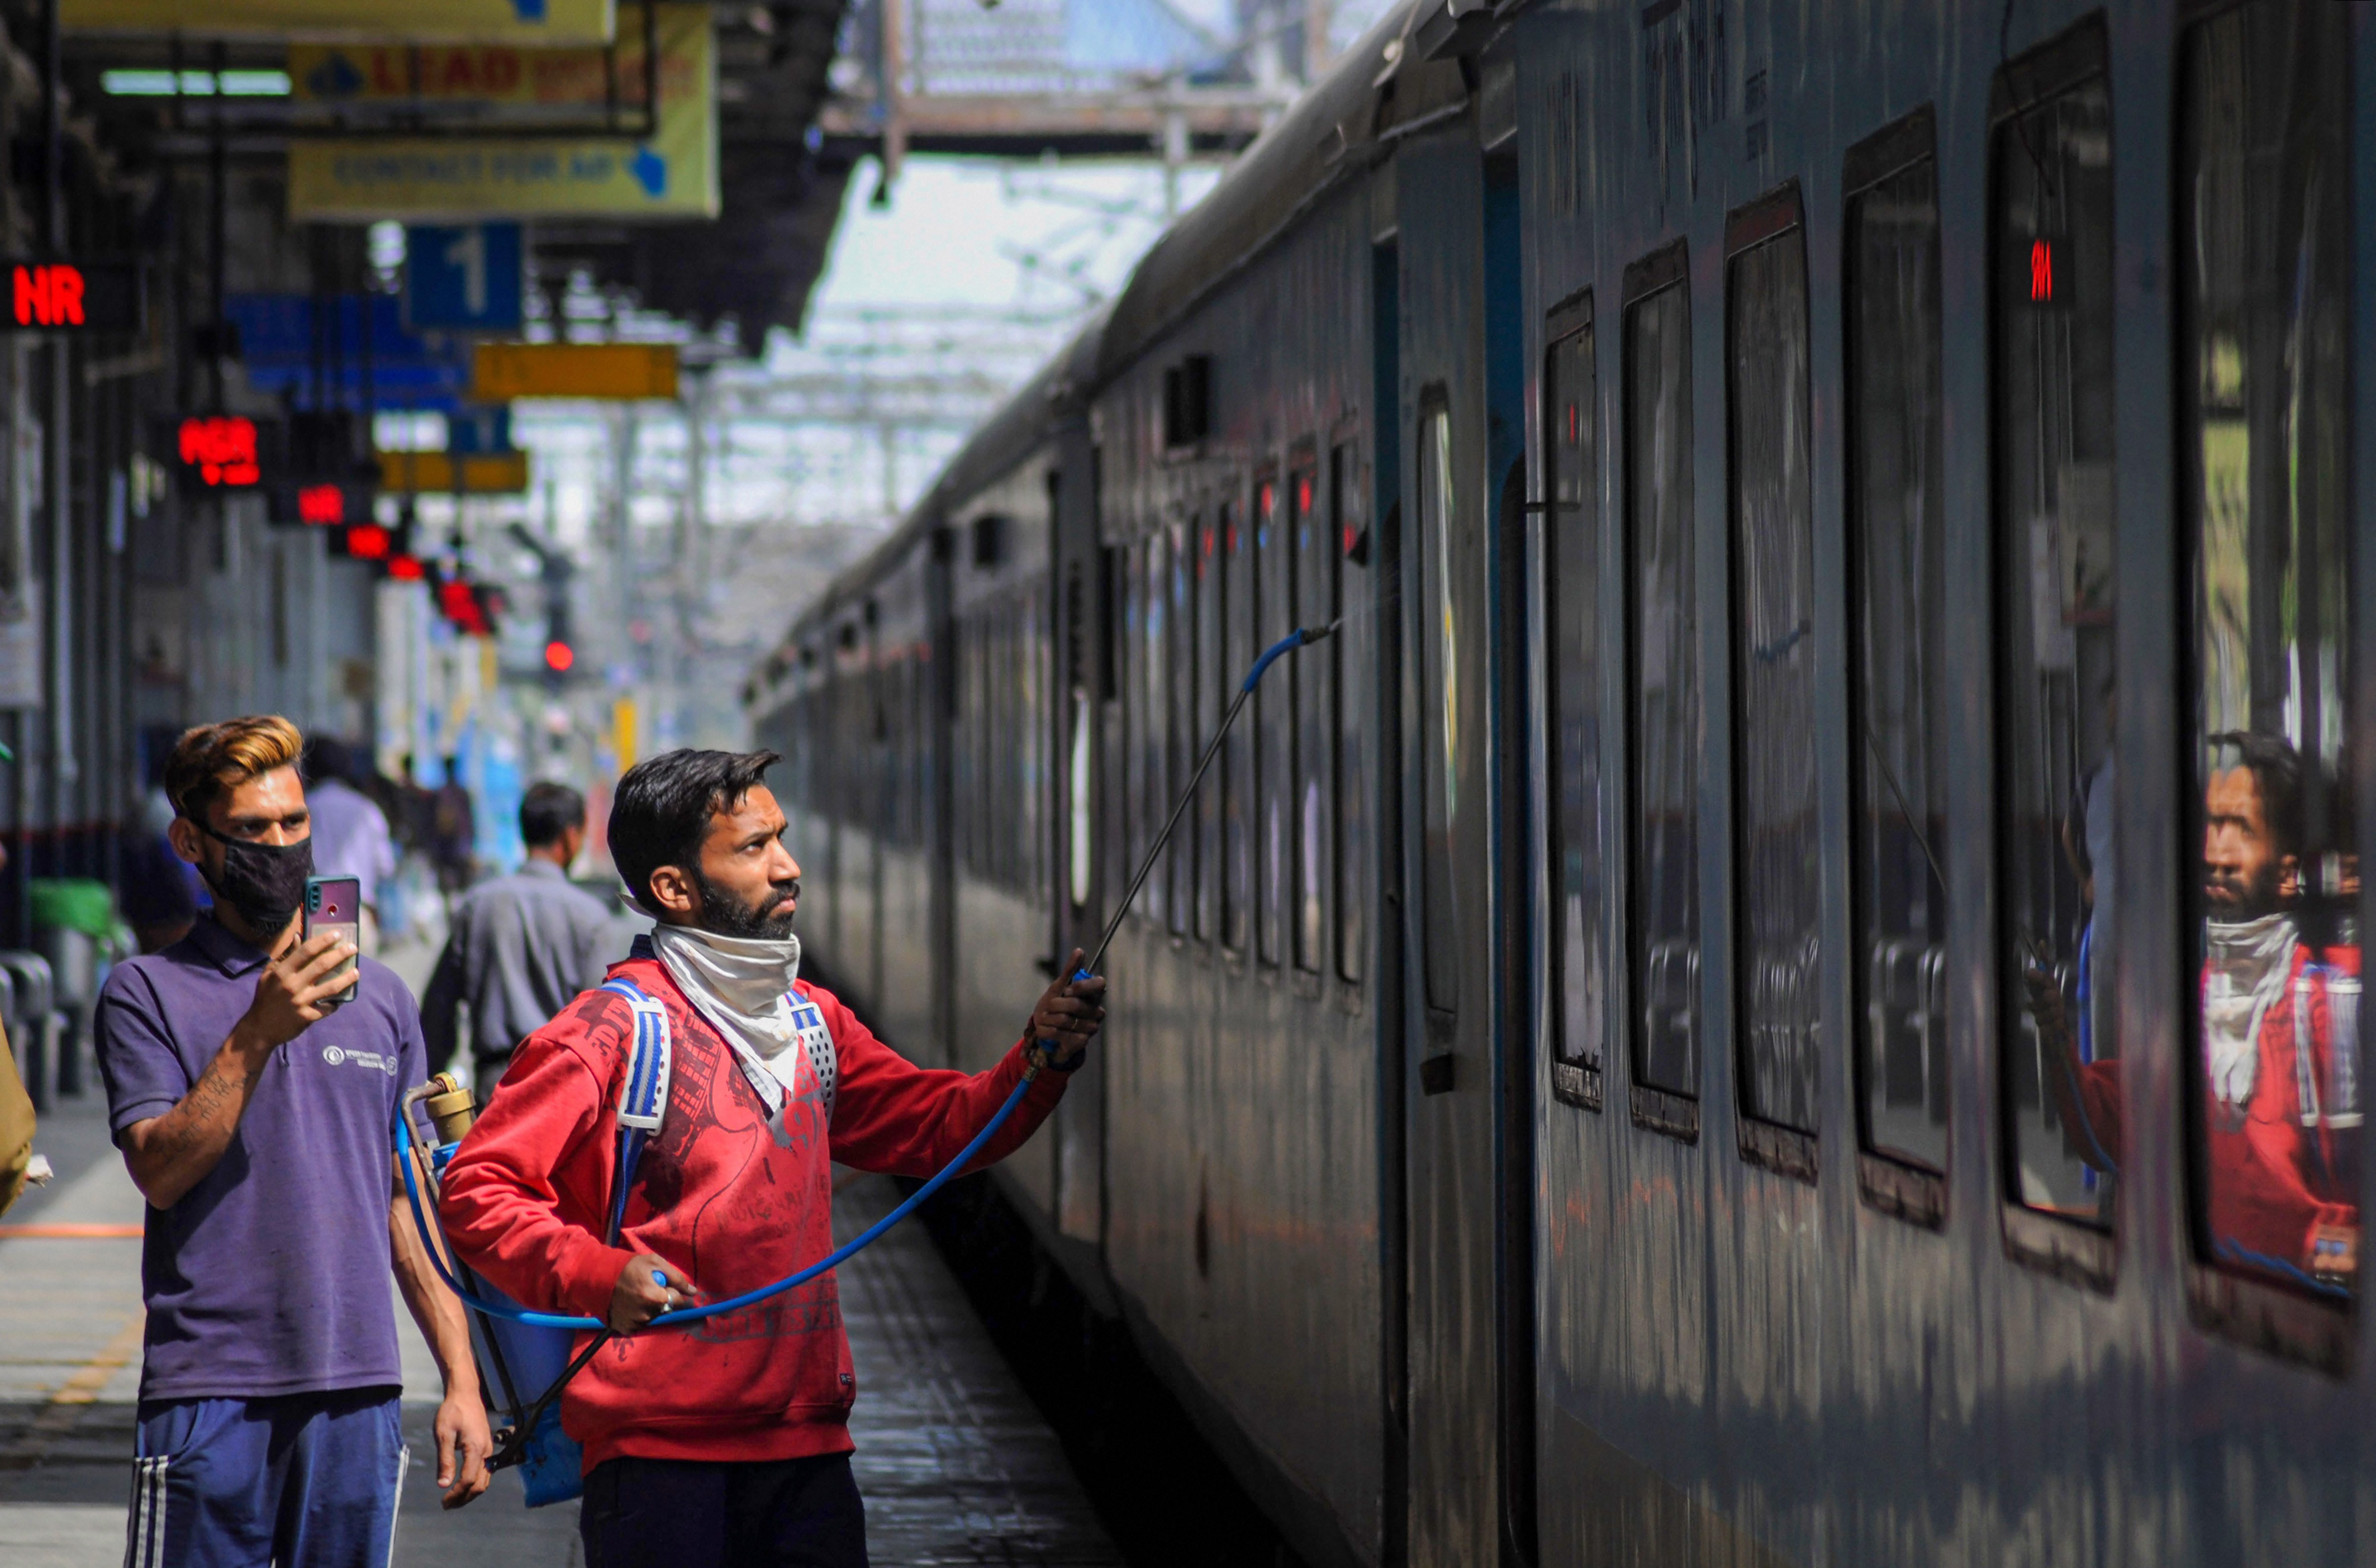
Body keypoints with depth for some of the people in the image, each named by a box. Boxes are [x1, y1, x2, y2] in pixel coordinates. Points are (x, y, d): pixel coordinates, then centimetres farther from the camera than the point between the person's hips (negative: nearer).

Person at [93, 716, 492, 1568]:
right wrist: (257, 1034, -19)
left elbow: (414, 1207, 14)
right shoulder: (147, 993, 2)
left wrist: (461, 1379, 8)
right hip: (209, 1393, -3)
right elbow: (159, 1170, -10)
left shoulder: (380, 996, 13)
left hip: (359, 1393, 3)